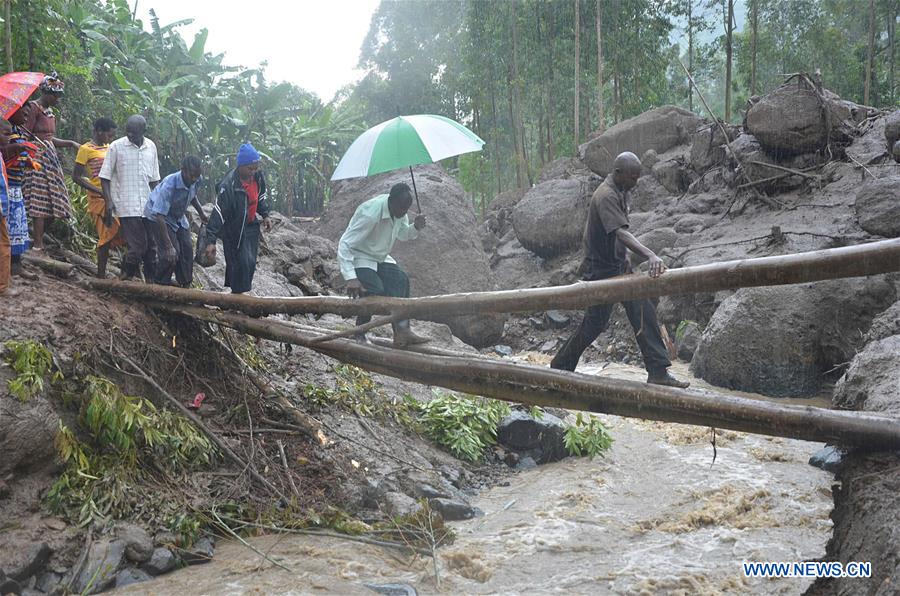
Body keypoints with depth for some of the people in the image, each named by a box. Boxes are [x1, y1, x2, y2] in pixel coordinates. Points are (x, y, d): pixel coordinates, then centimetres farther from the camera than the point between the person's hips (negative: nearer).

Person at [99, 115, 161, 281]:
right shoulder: (116, 147, -3)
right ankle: (126, 278, 7)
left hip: (148, 206, 5)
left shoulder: (151, 147, 10)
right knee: (138, 246, -11)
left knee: (151, 246, 5)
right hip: (127, 207, -5)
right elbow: (105, 177, -2)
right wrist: (108, 203, -11)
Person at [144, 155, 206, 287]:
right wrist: (169, 246, -40)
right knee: (172, 253, -17)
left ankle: (185, 285, 10)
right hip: (158, 215, -6)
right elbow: (160, 216, -38)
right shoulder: (169, 185, -39)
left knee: (187, 249, 0)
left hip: (178, 216, 7)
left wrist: (201, 214, 13)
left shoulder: (196, 180, -19)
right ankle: (160, 285, -1)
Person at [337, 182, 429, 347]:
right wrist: (350, 278, -43)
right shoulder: (370, 214, -32)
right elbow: (344, 245, -33)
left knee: (401, 281, -17)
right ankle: (359, 336, -9)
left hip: (381, 258, 7)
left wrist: (415, 228, -13)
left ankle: (402, 332, -22)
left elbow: (402, 234, 13)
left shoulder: (400, 210, -8)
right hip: (359, 258, -7)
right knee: (375, 291, -28)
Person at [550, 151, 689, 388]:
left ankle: (658, 371, 1)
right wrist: (650, 255, -49)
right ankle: (560, 367, 19)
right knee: (595, 322, 1)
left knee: (644, 313, 0)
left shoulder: (621, 192, 8)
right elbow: (621, 232, -38)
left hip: (618, 264, 9)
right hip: (601, 269, -9)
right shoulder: (605, 196, -24)